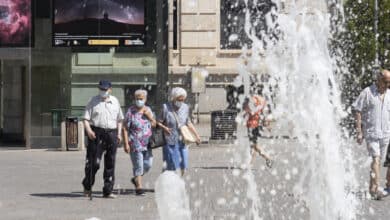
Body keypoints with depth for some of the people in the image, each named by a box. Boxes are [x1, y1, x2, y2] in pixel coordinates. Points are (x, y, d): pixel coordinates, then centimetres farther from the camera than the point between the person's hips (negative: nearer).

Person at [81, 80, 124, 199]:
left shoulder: (115, 101, 14)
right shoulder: (93, 101, 3)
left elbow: (119, 119, 21)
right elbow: (86, 118, -1)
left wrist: (119, 133, 11)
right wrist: (89, 130, -17)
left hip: (111, 133, 4)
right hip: (97, 133, -3)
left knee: (110, 163, 4)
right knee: (94, 162, -8)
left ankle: (108, 191, 9)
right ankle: (87, 186, 12)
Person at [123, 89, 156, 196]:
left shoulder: (148, 109, 10)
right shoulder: (131, 111, -8)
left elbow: (154, 124, 15)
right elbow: (125, 128, -9)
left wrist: (149, 116, -4)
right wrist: (126, 144, -15)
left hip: (147, 143, 6)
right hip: (135, 143, -6)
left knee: (148, 164, 7)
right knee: (138, 165, -7)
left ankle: (136, 179, 30)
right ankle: (139, 187, -3)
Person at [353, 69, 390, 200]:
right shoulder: (367, 93, -5)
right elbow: (358, 111, -5)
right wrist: (359, 132, -9)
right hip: (371, 132, -5)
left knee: (379, 160, 9)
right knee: (375, 159, -14)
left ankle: (372, 187, 20)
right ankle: (375, 188, -16)